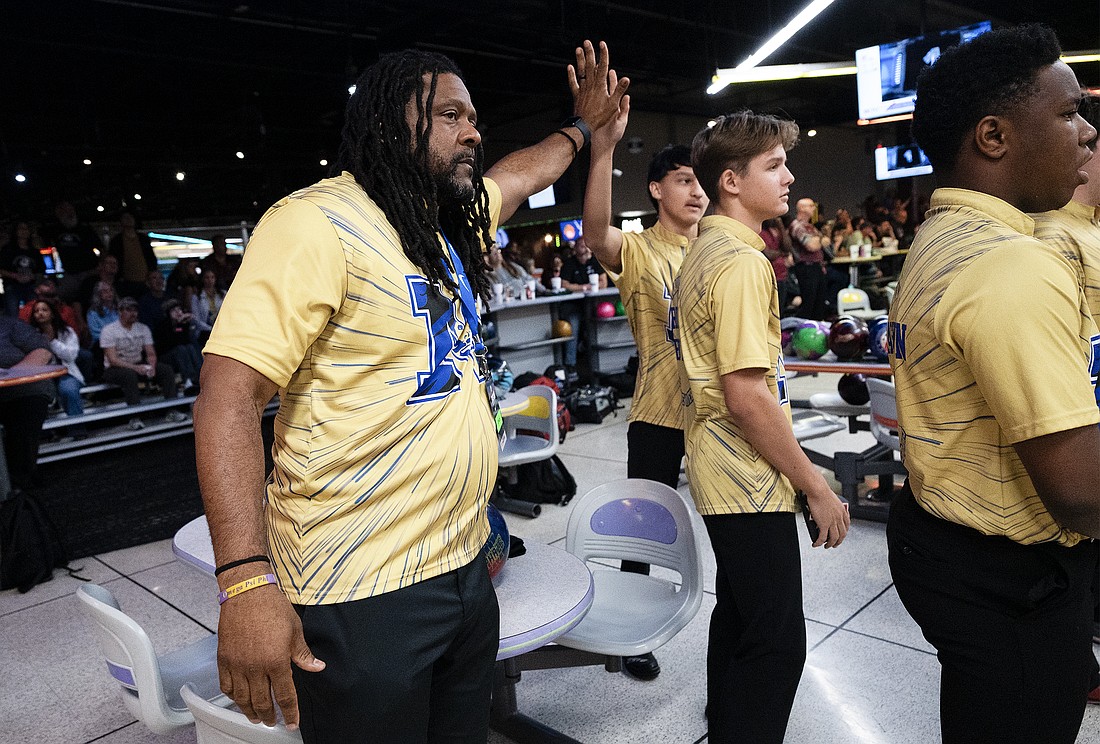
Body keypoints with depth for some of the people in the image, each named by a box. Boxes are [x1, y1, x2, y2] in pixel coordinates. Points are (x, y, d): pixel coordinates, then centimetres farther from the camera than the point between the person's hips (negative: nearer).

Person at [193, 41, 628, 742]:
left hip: (463, 565, 8)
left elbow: (522, 173, 32)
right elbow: (229, 397, -22)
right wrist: (247, 584, -28)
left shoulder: (451, 221, 10)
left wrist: (582, 126, 42)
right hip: (365, 593, -8)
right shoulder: (320, 222, -16)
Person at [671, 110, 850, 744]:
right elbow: (747, 396, -26)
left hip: (723, 470, 11)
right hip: (752, 478, -11)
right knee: (777, 641, 0)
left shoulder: (704, 251, 11)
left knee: (738, 612, 24)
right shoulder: (743, 261, -20)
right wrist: (816, 485, -17)